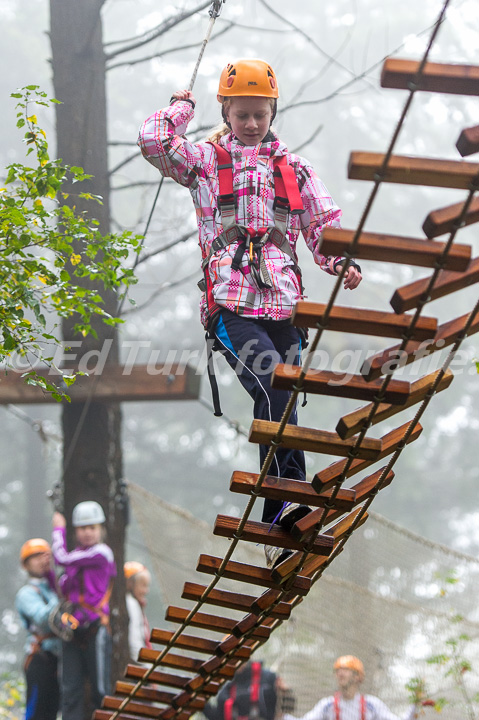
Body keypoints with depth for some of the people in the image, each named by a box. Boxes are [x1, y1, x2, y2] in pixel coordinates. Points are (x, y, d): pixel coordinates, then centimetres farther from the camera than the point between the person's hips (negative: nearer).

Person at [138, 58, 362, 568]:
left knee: (280, 404, -2)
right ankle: (289, 500, -33)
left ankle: (276, 529, 1)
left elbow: (324, 225, 20)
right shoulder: (205, 161, 14)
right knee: (274, 390, -26)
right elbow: (153, 140, -2)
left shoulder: (294, 169, 22)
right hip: (230, 305, -3)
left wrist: (343, 262, 0)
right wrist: (182, 106, 15)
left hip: (282, 305, 3)